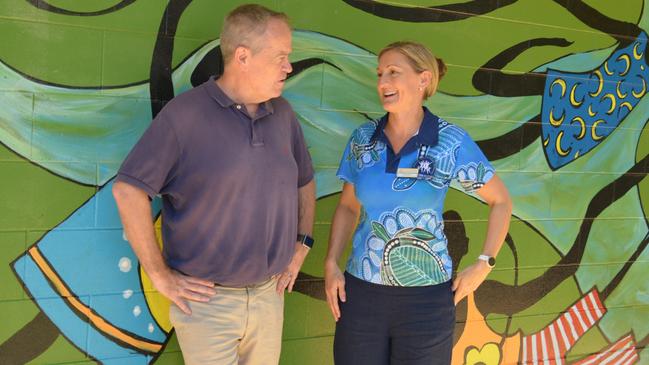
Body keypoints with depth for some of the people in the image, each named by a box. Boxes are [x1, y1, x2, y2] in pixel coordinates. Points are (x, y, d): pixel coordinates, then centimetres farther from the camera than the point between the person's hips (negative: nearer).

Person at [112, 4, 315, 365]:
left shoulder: (283, 114, 5)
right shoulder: (184, 114, -13)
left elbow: (305, 181, 19)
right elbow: (129, 190, -14)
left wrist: (303, 243, 10)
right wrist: (160, 275, -12)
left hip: (269, 295, 5)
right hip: (207, 300, -5)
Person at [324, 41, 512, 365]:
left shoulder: (451, 143, -8)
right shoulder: (363, 139, 1)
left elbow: (500, 200, 3)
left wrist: (483, 265, -4)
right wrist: (331, 263, -1)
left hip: (426, 298, -2)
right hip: (361, 292, 3)